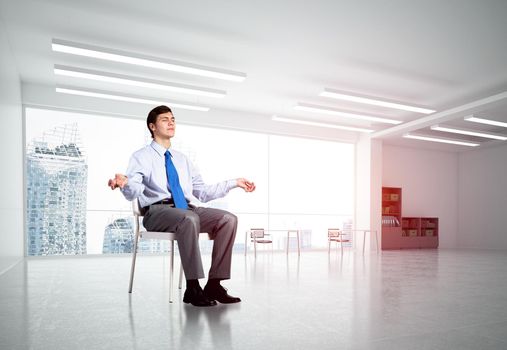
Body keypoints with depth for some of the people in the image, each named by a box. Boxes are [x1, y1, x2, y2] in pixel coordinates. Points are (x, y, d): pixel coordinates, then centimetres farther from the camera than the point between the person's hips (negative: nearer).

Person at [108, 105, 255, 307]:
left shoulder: (182, 160, 26)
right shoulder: (141, 157, 10)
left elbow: (203, 193, 22)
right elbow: (133, 193, -5)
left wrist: (234, 183, 18)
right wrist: (124, 183, -29)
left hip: (188, 209, 5)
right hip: (157, 211, -5)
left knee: (228, 219, -20)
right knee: (189, 219, -38)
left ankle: (214, 284, -18)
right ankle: (192, 288, -29)